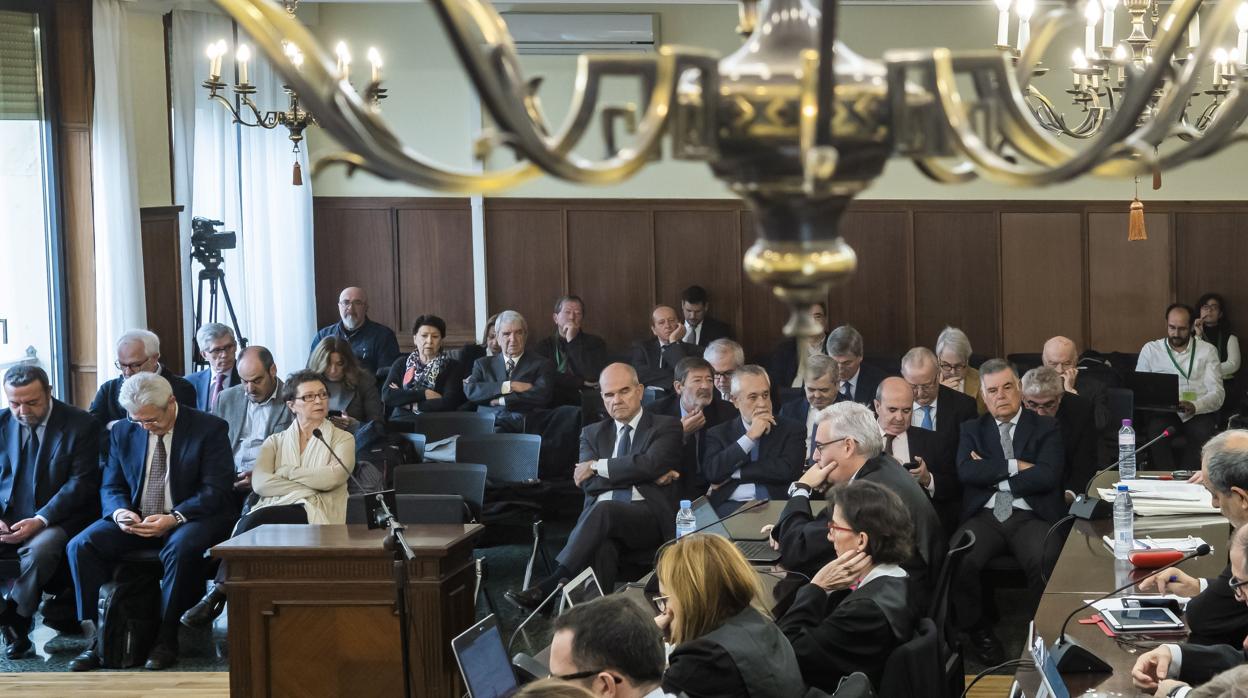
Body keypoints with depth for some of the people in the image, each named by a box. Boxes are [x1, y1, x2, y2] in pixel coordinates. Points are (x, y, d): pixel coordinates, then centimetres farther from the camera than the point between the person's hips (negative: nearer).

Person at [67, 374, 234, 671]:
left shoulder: (210, 429, -6)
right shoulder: (123, 433, 9)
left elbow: (216, 489, -12)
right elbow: (111, 487, 12)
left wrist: (174, 518, -25)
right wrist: (120, 512, -13)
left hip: (189, 518, -4)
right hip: (135, 520, 5)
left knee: (181, 547, -39)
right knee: (80, 545, -19)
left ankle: (166, 638, -24)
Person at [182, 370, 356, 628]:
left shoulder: (342, 439, 16)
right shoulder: (276, 441, 22)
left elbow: (332, 477, -6)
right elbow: (260, 483, 2)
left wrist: (284, 472, 3)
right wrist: (309, 486, -6)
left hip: (314, 514, -2)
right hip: (272, 512, 2)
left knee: (256, 520, -32)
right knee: (251, 522, -36)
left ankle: (217, 595, -32)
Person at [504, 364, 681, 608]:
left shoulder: (667, 427, 13)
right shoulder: (592, 434, 24)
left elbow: (651, 463, -9)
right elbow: (588, 482, 5)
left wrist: (597, 466, -2)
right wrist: (643, 475, -5)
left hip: (648, 517, -3)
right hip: (601, 516, 3)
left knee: (604, 510, -37)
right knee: (601, 546, -37)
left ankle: (550, 586, -45)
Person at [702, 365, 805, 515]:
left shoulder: (791, 430, 15)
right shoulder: (718, 434, 17)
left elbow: (788, 470, -2)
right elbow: (711, 472, -1)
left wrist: (734, 473, -1)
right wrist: (750, 437, -3)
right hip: (731, 507, 0)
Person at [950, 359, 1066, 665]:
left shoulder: (1046, 428, 13)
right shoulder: (972, 430, 20)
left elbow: (1047, 476, -5)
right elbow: (966, 472, 0)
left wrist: (992, 474, -2)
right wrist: (1014, 466, -5)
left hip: (1031, 517, -1)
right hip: (984, 516, 2)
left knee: (1045, 560, -35)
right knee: (959, 559, -31)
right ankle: (978, 631, -6)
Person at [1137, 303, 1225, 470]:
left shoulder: (1207, 351, 12)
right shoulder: (1150, 350, 15)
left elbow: (1217, 393, 2)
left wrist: (1194, 406, -19)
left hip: (1199, 412, 0)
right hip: (1163, 413, 0)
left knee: (1202, 432, -35)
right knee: (1155, 429, -35)